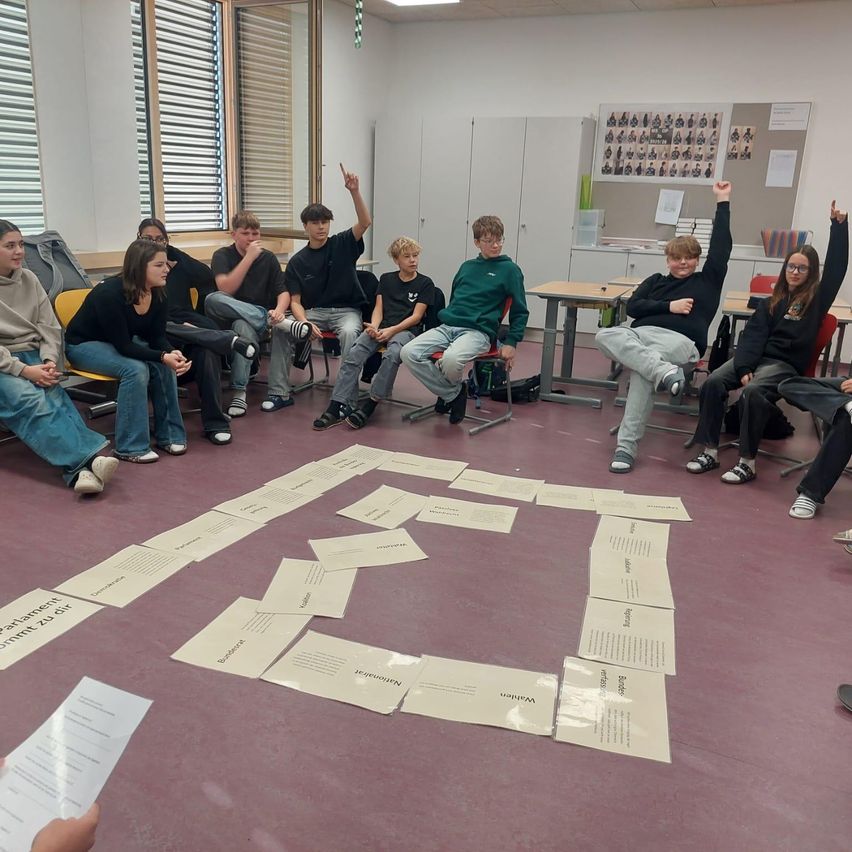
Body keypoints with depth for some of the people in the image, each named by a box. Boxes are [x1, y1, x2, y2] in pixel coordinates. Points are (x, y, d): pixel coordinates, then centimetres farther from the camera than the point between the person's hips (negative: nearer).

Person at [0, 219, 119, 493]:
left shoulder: (29, 279, 11)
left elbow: (49, 326, 10)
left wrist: (49, 361, -9)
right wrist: (23, 370, -20)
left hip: (33, 357, 4)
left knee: (55, 396, -29)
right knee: (31, 400, -33)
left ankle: (79, 469, -48)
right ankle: (88, 458, -50)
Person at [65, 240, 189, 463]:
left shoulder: (158, 294, -11)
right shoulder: (110, 293, -31)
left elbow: (157, 337, -7)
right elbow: (123, 346, -30)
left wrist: (172, 353, -29)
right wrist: (163, 356, -40)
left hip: (124, 342, 6)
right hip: (84, 344, -6)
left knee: (164, 366, -20)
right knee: (135, 368, -32)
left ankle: (168, 435, -8)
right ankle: (130, 447, -23)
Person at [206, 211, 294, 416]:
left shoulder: (268, 257, 7)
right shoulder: (222, 255, 0)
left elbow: (283, 292, 1)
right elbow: (225, 289, -17)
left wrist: (279, 310, -23)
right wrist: (249, 257, -19)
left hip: (262, 316, 2)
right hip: (230, 318, -2)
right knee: (212, 299, -33)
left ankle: (280, 391, -30)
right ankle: (272, 321, -34)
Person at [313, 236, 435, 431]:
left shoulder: (425, 284, 8)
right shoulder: (386, 279, 19)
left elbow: (416, 316, -1)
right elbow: (378, 309, 11)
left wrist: (391, 330, -14)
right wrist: (374, 327, -11)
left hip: (405, 329, -3)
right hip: (381, 327, 3)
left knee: (392, 354, -37)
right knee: (354, 353, -25)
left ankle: (369, 407, -30)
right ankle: (336, 408, -30)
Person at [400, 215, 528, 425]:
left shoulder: (509, 269, 5)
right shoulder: (467, 266, 20)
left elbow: (520, 312, 6)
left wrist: (511, 342, -3)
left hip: (478, 331, -5)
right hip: (447, 326, 5)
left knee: (451, 359, -38)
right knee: (409, 353, -20)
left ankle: (455, 387, 2)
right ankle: (452, 393, -2)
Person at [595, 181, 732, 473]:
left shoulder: (707, 281, 21)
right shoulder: (656, 281, 27)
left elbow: (721, 244, 15)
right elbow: (632, 307, 11)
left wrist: (722, 201, 18)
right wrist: (669, 306, 0)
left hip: (681, 340, -3)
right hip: (642, 334, 3)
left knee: (642, 370, -37)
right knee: (604, 335, -31)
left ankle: (626, 445, -37)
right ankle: (665, 371, -48)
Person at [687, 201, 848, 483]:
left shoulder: (817, 298, 9)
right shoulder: (773, 301, 16)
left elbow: (836, 267, -3)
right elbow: (753, 333, 3)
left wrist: (839, 226, -9)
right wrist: (744, 367, -13)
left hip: (786, 363, -4)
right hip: (755, 356, 4)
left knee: (752, 392, -34)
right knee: (713, 382, -24)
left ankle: (748, 462, -27)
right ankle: (710, 451, -20)